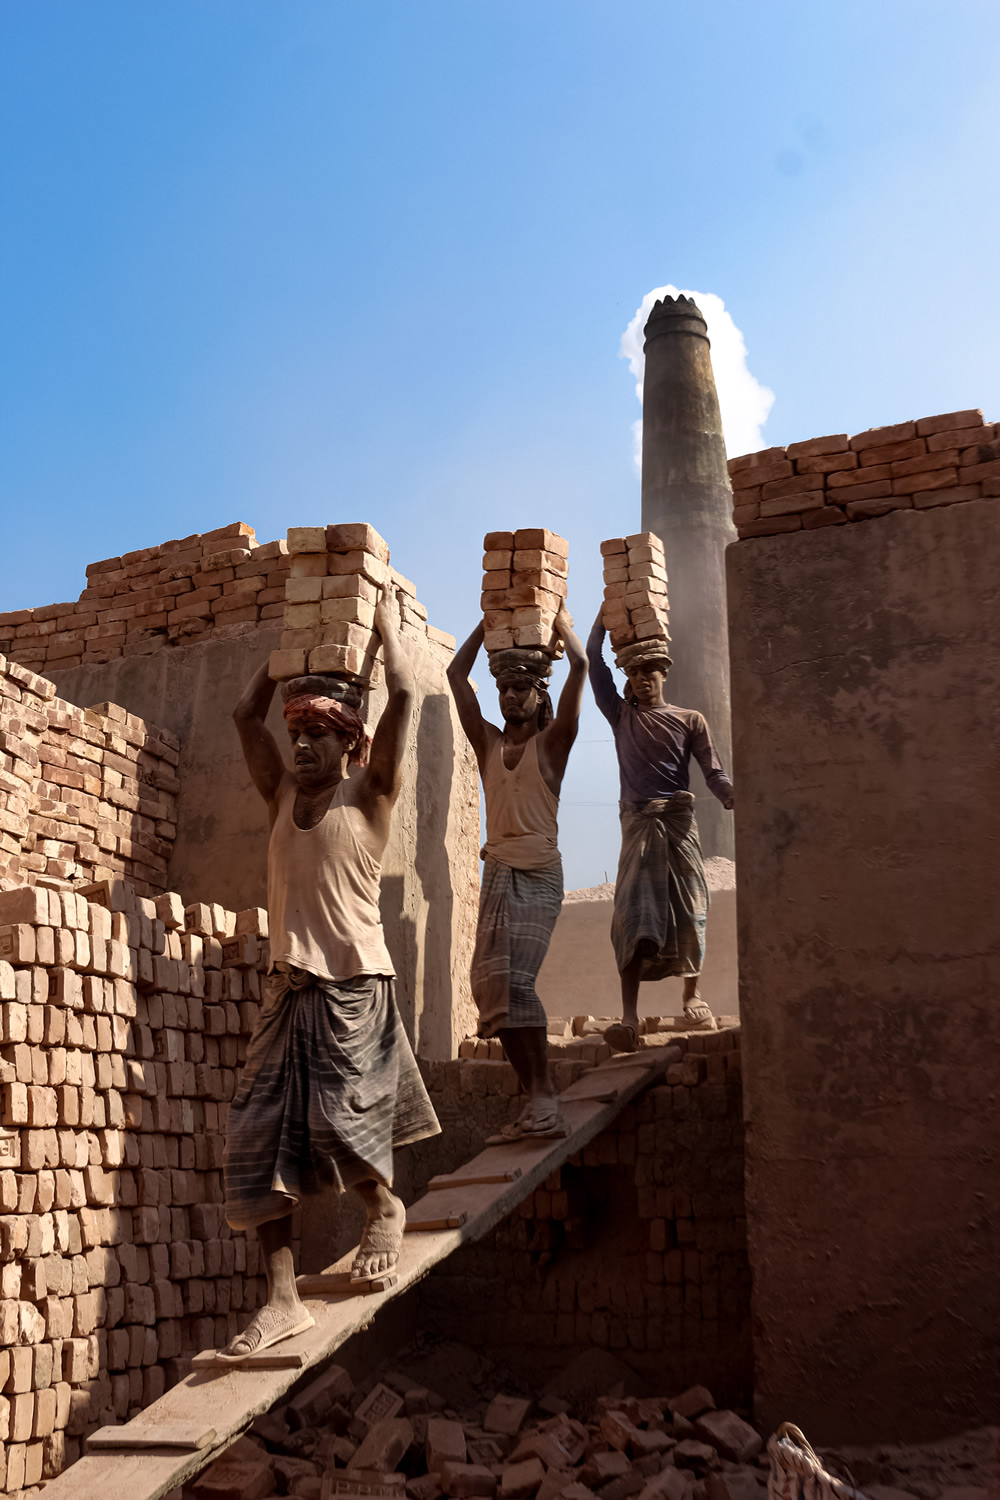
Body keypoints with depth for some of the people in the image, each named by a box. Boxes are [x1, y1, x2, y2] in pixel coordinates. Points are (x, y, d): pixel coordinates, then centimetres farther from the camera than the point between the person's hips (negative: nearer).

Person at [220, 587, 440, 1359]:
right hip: (291, 984, 6)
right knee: (261, 1139, -1)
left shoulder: (369, 793, 1)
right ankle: (283, 1297, 4)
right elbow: (246, 714, 19)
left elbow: (403, 694, -6)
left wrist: (387, 621, 7)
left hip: (354, 984, -5)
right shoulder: (284, 794, 15)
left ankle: (384, 1205, 26)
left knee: (340, 1117, -8)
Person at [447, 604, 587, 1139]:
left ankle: (543, 1095, -18)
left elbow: (581, 666, -4)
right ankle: (534, 1095, 3)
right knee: (492, 985, -3)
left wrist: (562, 622, 12)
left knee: (516, 979, -20)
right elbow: (456, 674, 17)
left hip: (539, 874, -5)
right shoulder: (488, 743, 16)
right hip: (497, 871, 5)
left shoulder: (551, 741, 4)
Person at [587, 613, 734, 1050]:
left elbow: (713, 772, 3)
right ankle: (629, 1016, -17)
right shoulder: (621, 715, 14)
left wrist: (731, 796, -18)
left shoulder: (690, 720, 11)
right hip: (637, 822, 0)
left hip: (678, 818, 0)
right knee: (634, 914, -10)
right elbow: (593, 661, 9)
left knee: (688, 907, -1)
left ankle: (692, 995, 18)